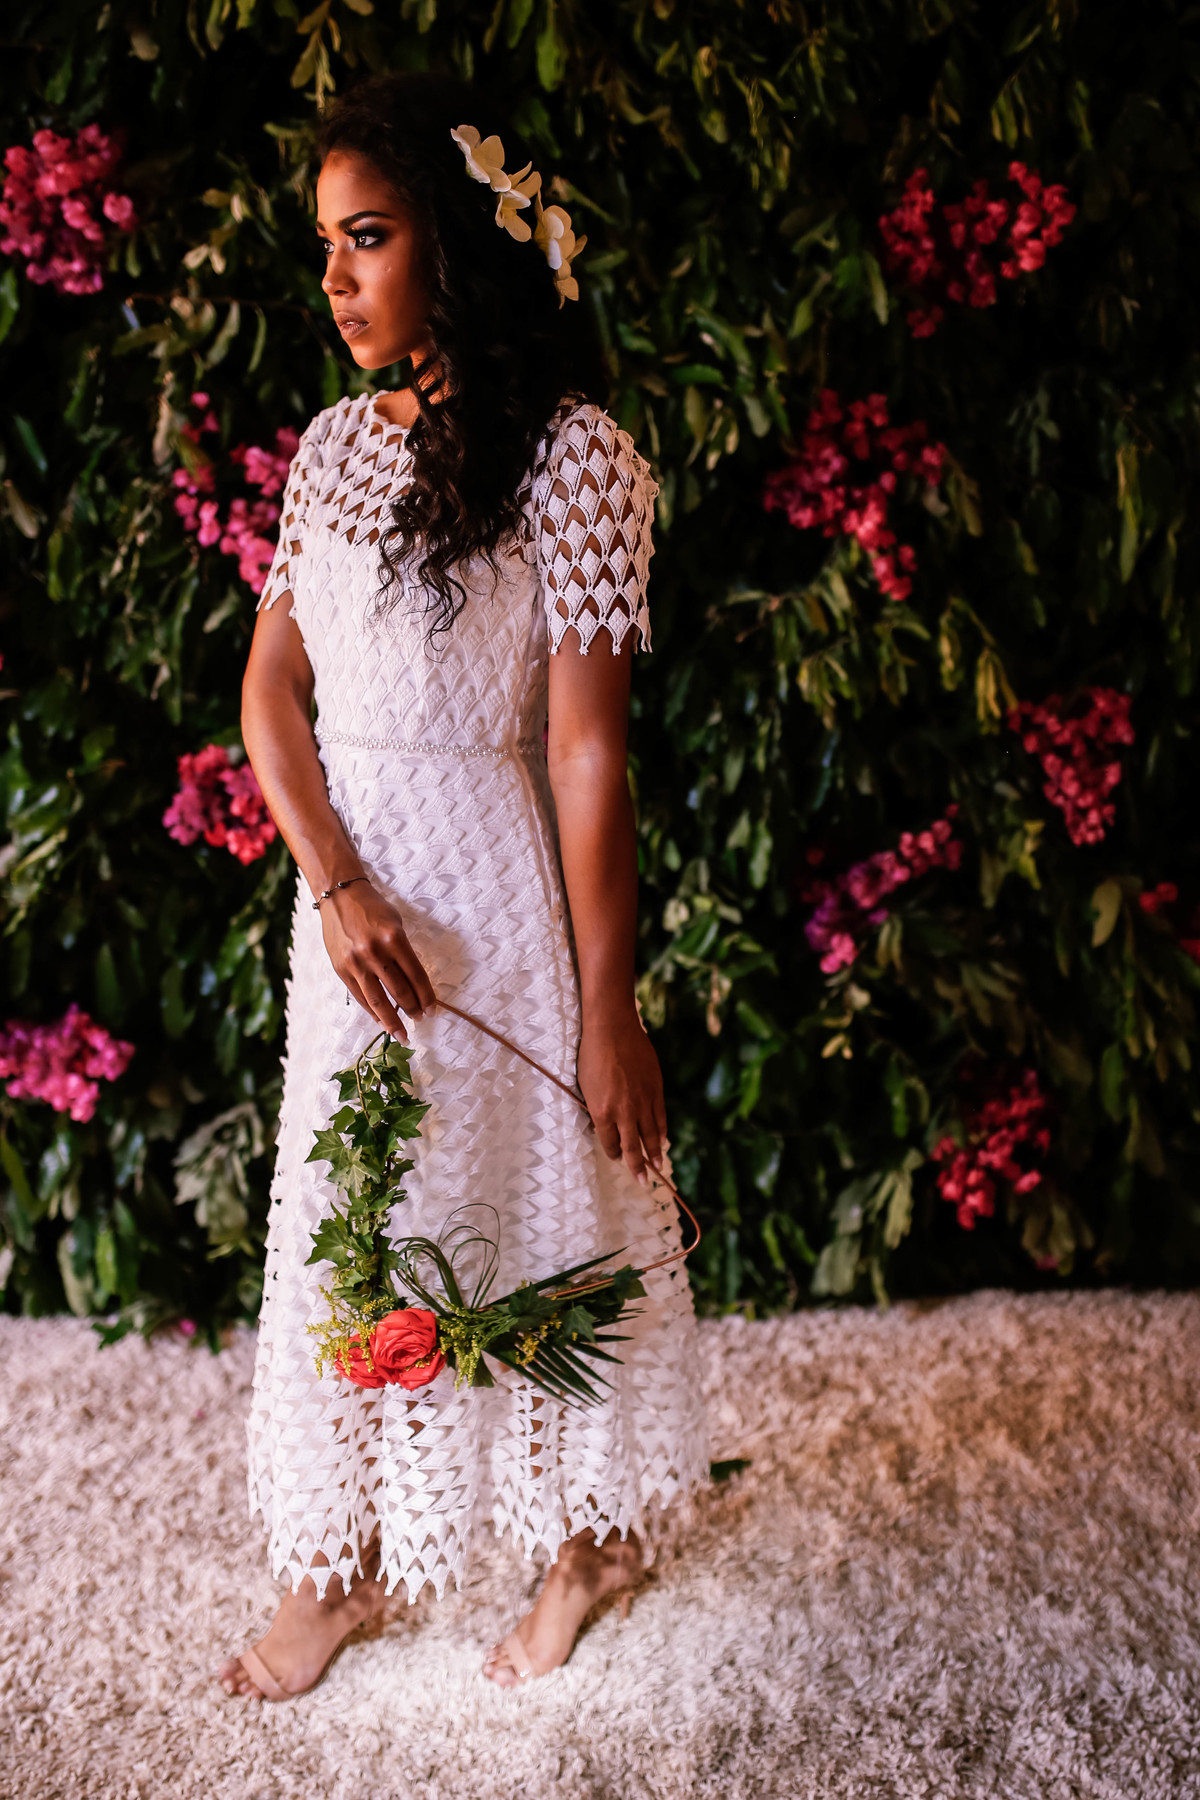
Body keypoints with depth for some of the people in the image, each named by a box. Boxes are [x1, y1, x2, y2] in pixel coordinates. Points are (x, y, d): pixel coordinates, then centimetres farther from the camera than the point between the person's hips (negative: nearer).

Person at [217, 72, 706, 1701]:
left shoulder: (569, 452, -13)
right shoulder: (336, 441, 6)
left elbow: (589, 747, -16)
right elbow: (273, 684, 5)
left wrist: (609, 1007, -15)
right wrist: (335, 884, -11)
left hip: (494, 892, -6)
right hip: (349, 883, 6)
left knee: (536, 1207, 9)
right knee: (346, 1219, 15)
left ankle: (595, 1530, 35)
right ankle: (344, 1561, 33)